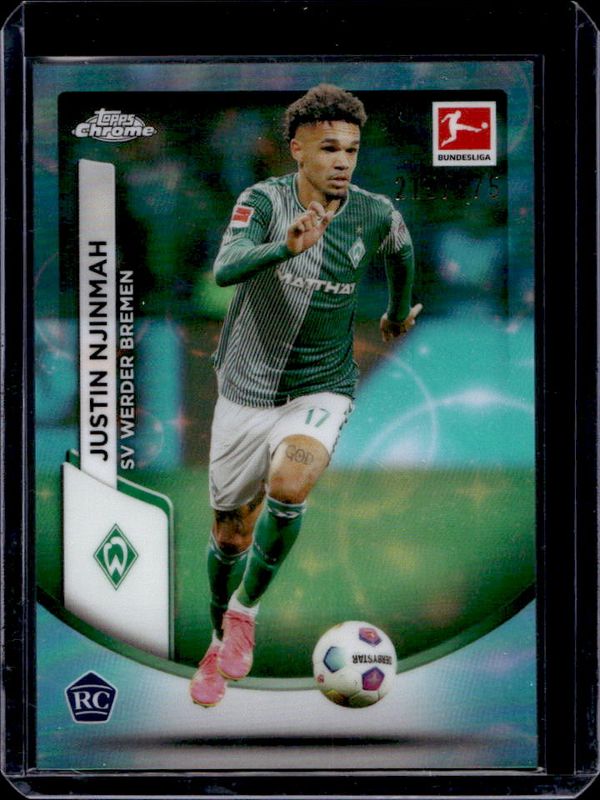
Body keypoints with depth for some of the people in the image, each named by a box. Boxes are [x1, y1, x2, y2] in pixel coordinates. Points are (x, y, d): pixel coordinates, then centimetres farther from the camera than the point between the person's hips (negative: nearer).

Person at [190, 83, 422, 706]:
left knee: (288, 484, -30)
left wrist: (399, 312, 33)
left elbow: (401, 252, 19)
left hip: (322, 390, 0)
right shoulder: (265, 200, -14)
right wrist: (286, 247, -49)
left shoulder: (375, 215, -6)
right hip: (246, 390, 0)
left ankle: (245, 610, -7)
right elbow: (226, 268, -32)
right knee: (231, 529, 11)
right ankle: (220, 646, 37)